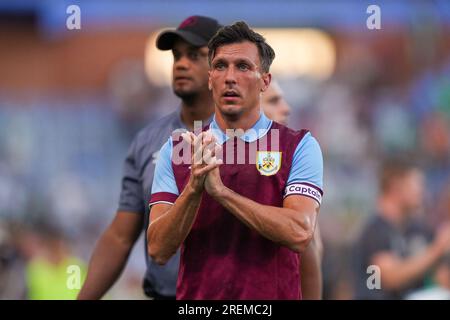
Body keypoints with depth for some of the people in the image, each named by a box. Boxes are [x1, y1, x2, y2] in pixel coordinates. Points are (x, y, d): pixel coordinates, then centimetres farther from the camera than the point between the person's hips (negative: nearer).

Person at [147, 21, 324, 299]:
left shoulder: (299, 146, -2)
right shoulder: (176, 149, 3)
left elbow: (299, 234, -17)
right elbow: (159, 250, -6)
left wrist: (221, 190, -22)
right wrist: (193, 189, -21)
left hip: (272, 297, -1)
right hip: (195, 298, 1)